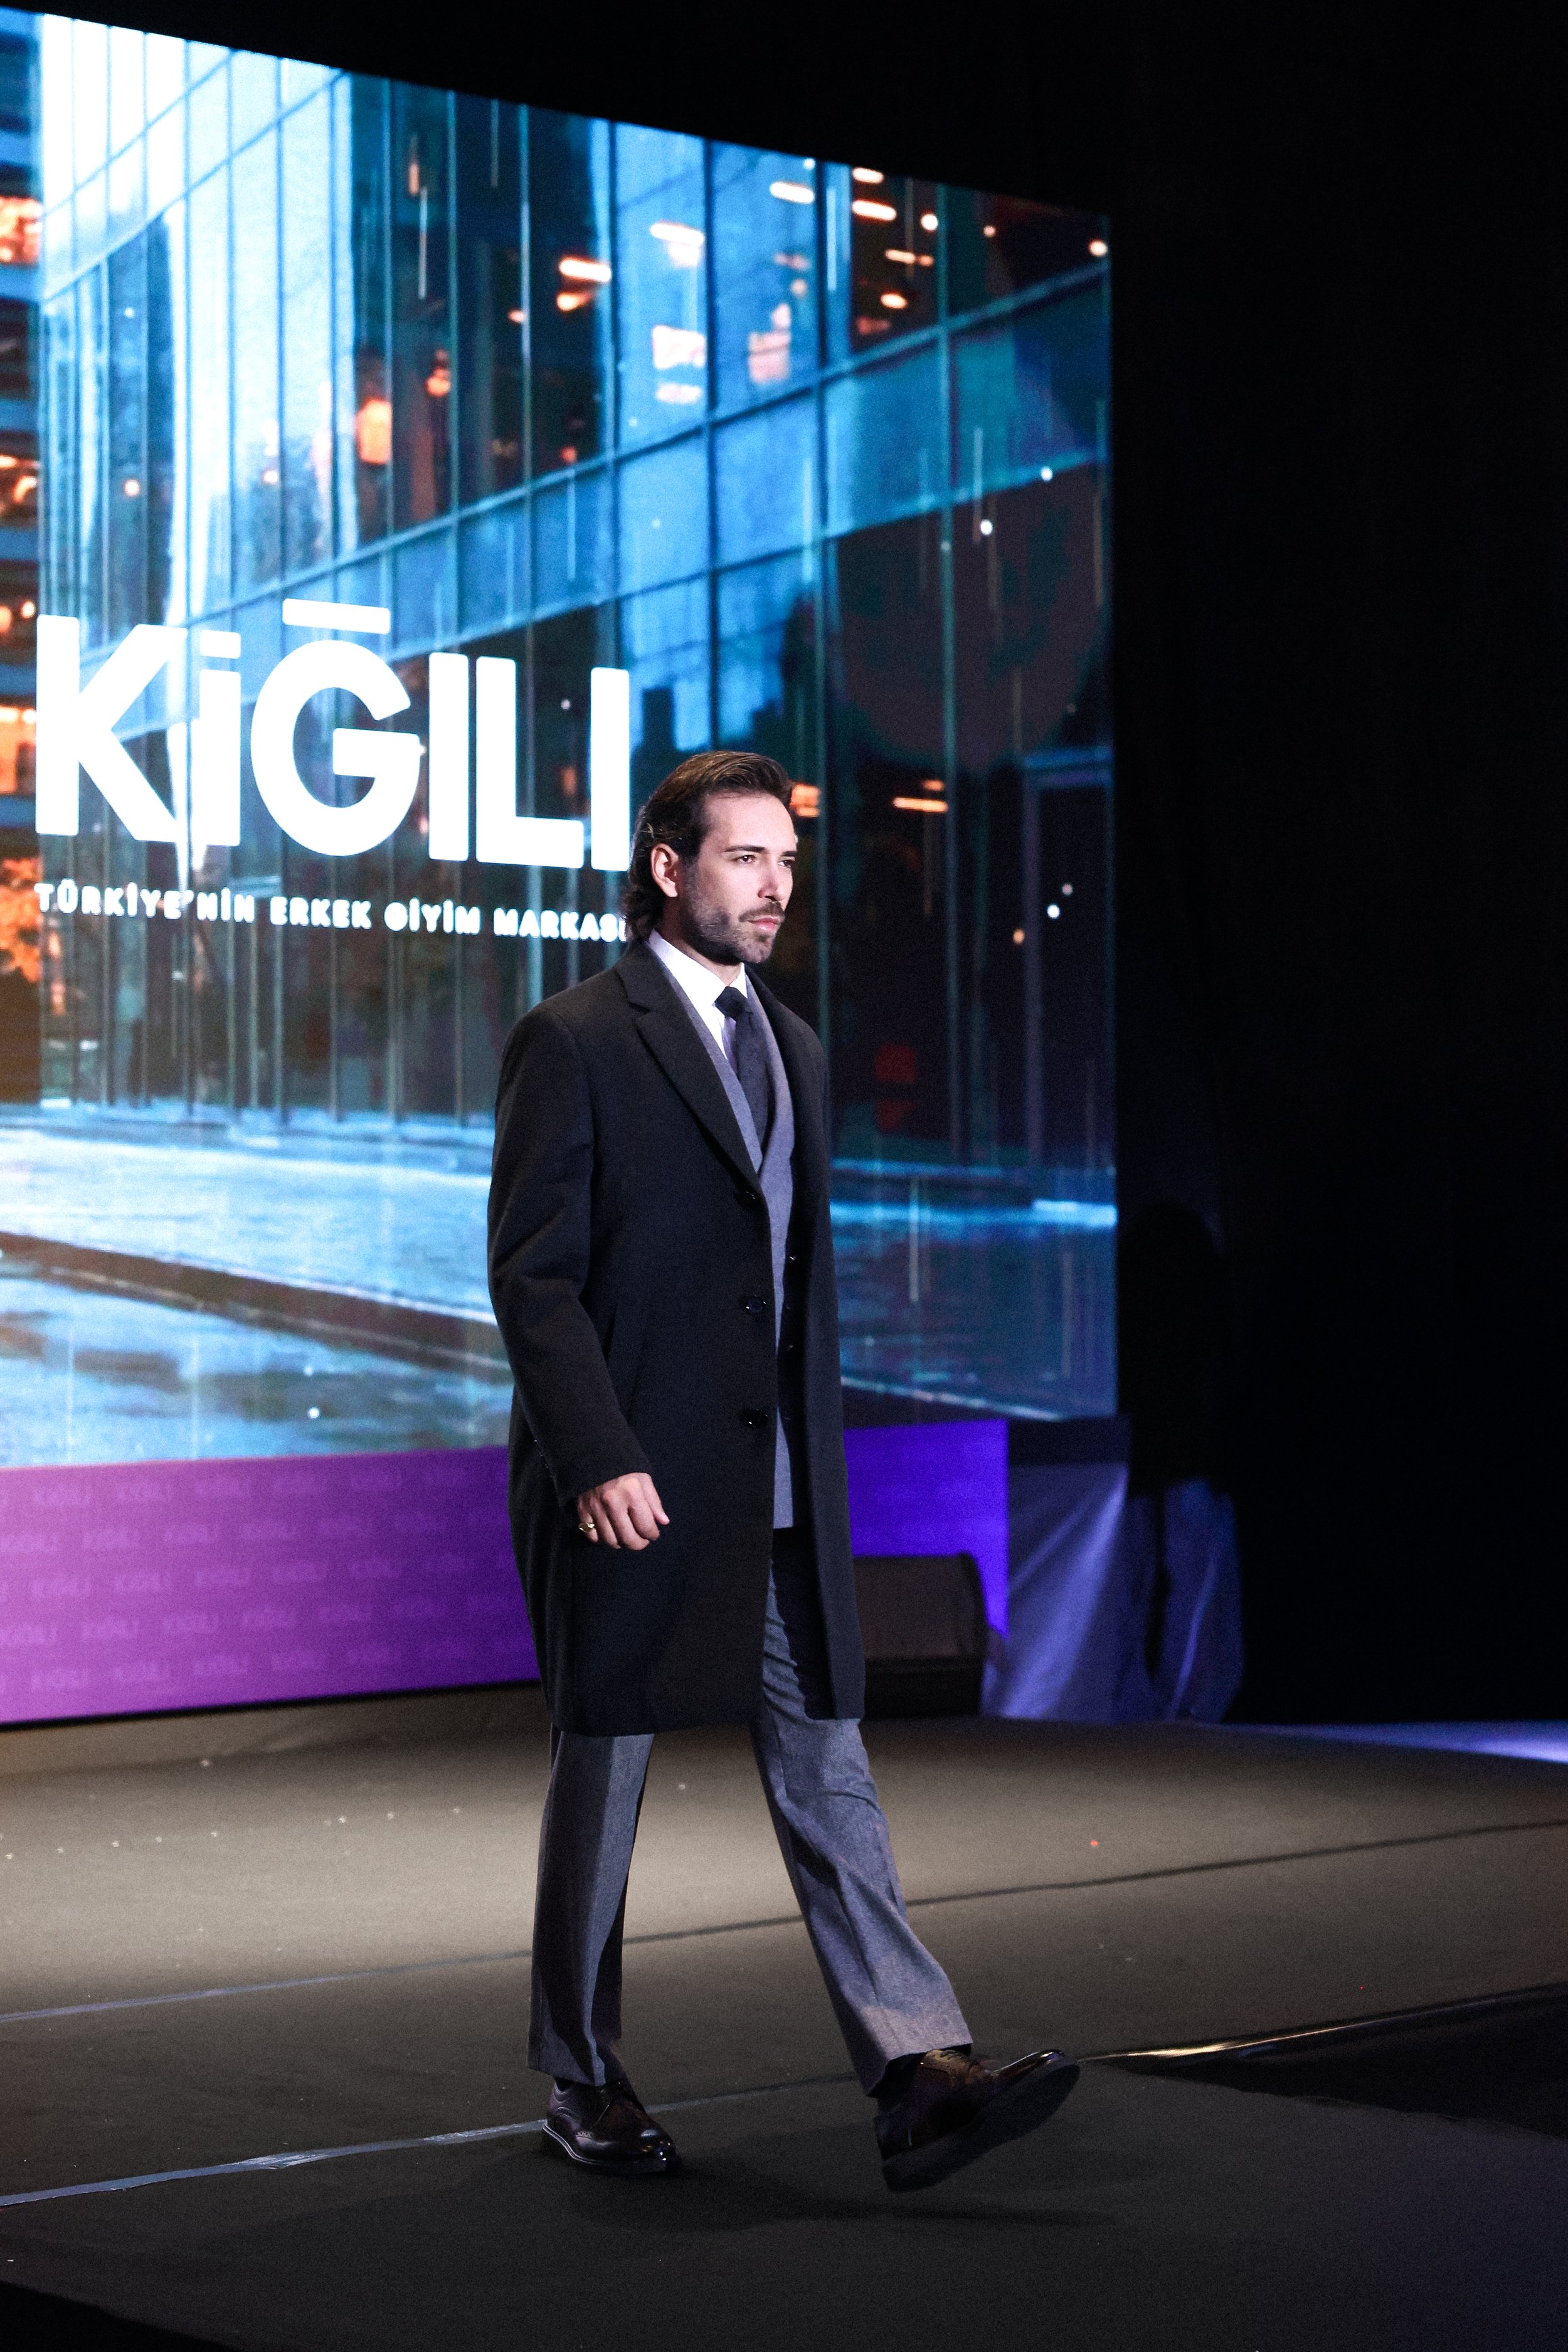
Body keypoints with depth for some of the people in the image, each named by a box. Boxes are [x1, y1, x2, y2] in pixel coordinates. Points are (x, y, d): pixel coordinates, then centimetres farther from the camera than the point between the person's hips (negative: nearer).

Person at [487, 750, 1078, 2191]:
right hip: (631, 1488, -6)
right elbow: (533, 1274, -12)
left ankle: (919, 2073, -3)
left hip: (781, 1492, 6)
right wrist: (598, 1460, -20)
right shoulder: (576, 1043, -7)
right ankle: (584, 2082, 21)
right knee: (602, 1778, 7)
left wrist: (821, 1465, 15)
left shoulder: (792, 1049, 15)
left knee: (828, 1776, 1)